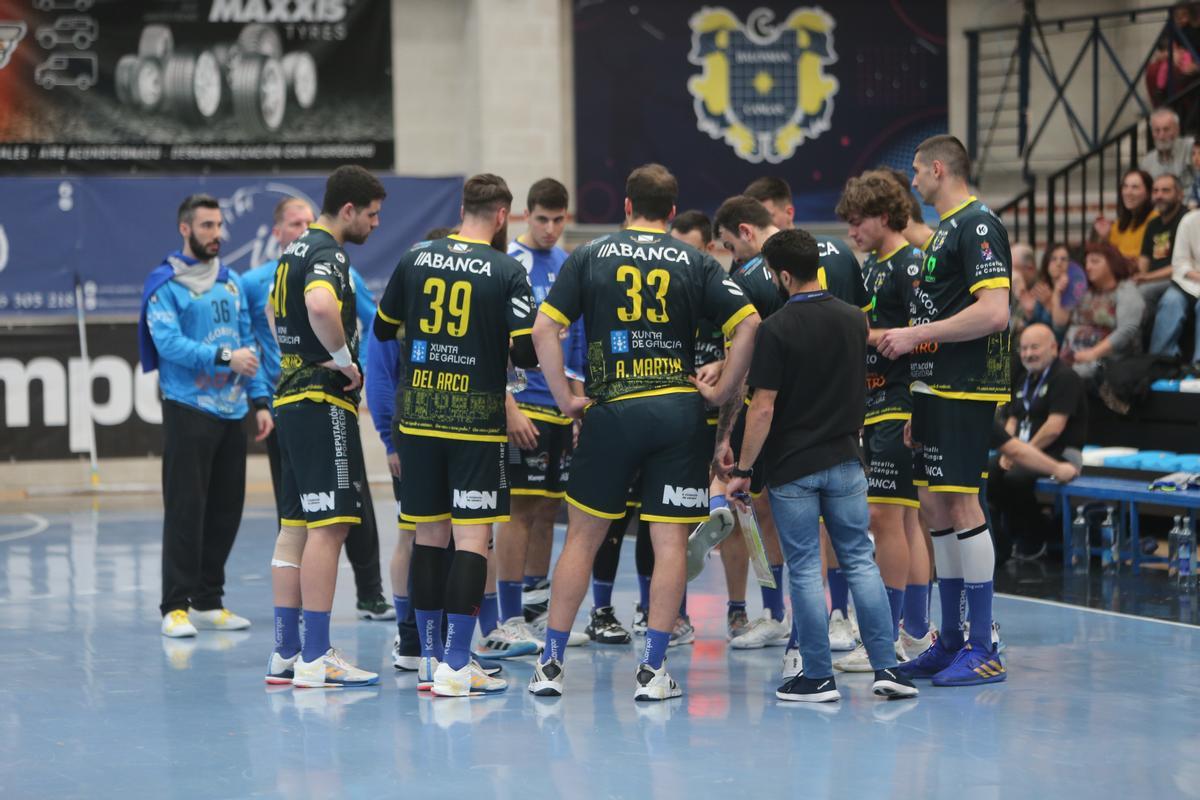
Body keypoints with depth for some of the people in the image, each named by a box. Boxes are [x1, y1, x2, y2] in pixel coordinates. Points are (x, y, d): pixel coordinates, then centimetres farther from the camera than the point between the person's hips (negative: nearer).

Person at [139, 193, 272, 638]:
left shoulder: (231, 283, 14)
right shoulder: (165, 284, -5)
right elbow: (168, 343, -16)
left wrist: (260, 400, 9)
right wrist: (223, 357, -24)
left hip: (231, 413, 6)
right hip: (188, 411, -6)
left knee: (226, 509, 8)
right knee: (186, 509, -7)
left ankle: (208, 601, 17)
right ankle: (175, 606, -3)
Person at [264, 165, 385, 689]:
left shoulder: (296, 251, 17)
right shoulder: (328, 255, -14)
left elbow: (275, 310, 34)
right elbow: (320, 305, -35)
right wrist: (343, 357, -20)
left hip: (292, 396, 10)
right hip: (323, 402, -10)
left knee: (295, 527, 11)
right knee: (327, 526, -9)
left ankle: (286, 654, 14)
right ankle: (316, 659, -10)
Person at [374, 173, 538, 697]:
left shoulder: (415, 259, 4)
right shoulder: (507, 271, -8)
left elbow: (383, 328, 15)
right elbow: (526, 352, -12)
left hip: (419, 417, 4)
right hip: (477, 419, -4)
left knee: (429, 536, 12)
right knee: (472, 539, -3)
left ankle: (430, 658, 18)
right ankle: (456, 665, -8)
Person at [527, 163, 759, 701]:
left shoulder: (590, 257, 5)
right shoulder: (694, 263, 4)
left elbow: (544, 328, -3)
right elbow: (748, 323, -5)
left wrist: (564, 398, 2)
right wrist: (725, 390, 3)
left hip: (612, 412, 0)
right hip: (679, 411, 0)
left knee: (582, 536, 9)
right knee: (671, 541, 3)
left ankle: (551, 663, 11)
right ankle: (652, 670, 1)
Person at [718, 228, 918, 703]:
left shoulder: (776, 329, -14)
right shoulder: (854, 319, 2)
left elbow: (763, 407, -15)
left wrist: (742, 470, -9)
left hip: (792, 468, -4)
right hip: (844, 459, 4)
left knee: (805, 571, 2)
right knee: (860, 562, 9)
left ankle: (818, 677, 5)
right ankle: (886, 669, 5)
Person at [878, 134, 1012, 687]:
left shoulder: (978, 225, -12)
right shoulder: (945, 231, 19)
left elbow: (994, 312, -22)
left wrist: (917, 334, -18)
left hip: (965, 390, -10)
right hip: (936, 388, 10)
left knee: (959, 503, -10)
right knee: (934, 504, 10)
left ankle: (983, 650, -6)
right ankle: (951, 640, 17)